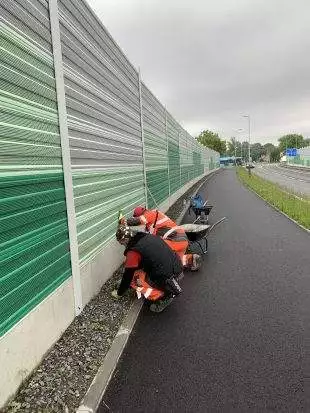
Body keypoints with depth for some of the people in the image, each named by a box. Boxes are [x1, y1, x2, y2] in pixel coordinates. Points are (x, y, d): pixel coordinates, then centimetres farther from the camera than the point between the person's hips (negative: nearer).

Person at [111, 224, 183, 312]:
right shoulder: (148, 236, 9)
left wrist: (119, 293, 17)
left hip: (167, 279, -8)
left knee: (134, 278, 7)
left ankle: (164, 296, 0)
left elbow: (128, 276, 0)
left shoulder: (133, 251, -12)